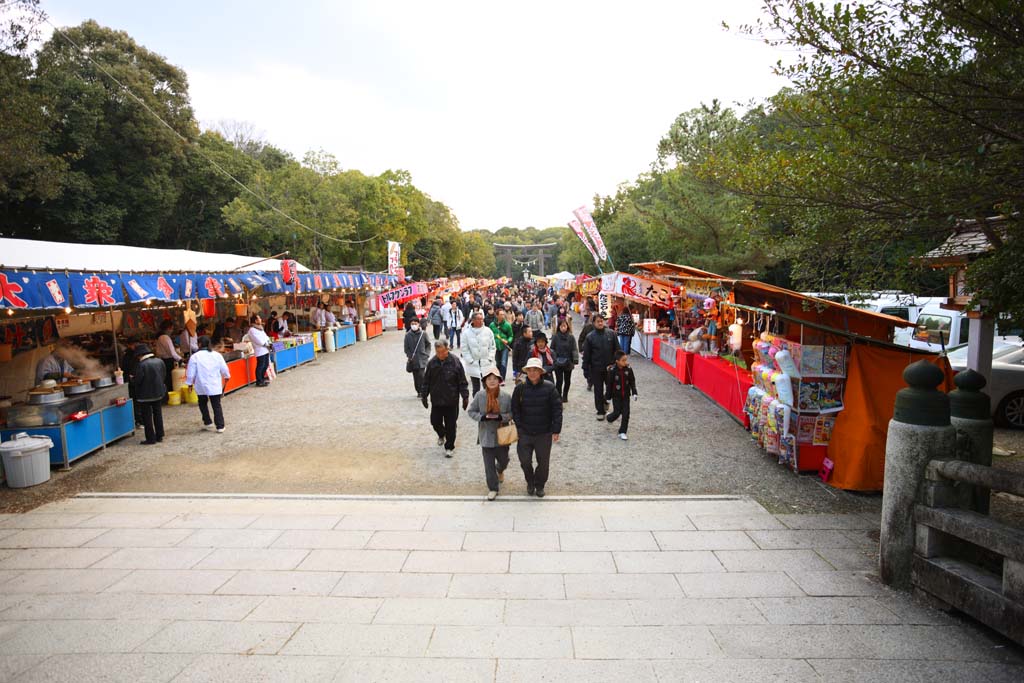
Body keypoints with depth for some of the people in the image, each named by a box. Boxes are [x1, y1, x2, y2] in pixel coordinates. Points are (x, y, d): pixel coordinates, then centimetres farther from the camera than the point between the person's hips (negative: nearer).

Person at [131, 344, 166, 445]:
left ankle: (151, 439, 7)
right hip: (159, 393, 6)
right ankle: (159, 436, 23)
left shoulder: (142, 365, -21)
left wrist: (132, 378, 2)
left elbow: (137, 381, -18)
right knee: (158, 414, 17)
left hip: (145, 395, -6)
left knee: (147, 417, 4)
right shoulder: (160, 361, -1)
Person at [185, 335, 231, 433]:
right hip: (215, 385, 2)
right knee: (217, 405, 6)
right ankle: (220, 426, 2)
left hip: (201, 385, -1)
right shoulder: (217, 355, 0)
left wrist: (189, 383, 7)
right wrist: (226, 377, 27)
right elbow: (224, 369, 7)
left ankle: (207, 422, 22)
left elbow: (191, 373, -7)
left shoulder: (195, 356, -9)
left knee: (203, 403, 21)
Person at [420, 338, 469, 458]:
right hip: (436, 400, 3)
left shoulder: (455, 362, -13)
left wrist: (465, 397, -6)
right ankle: (441, 435, 45)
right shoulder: (431, 363, -5)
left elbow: (462, 382, -7)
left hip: (451, 401, -3)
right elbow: (426, 381, 5)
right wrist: (424, 395, 7)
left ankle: (449, 447, 22)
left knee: (450, 425, 5)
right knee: (435, 421, 12)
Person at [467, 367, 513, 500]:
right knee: (489, 464, 5)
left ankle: (500, 470, 54)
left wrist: (501, 417, -22)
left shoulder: (506, 397, -9)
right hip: (486, 436, -1)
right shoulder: (479, 396, -9)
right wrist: (483, 417, -18)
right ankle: (493, 488, 21)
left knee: (503, 460, 18)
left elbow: (512, 414, -3)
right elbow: (471, 411, -1)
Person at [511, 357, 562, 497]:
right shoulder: (520, 388, -5)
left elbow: (557, 409, -6)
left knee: (543, 462, 10)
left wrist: (556, 430, -8)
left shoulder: (549, 388, -9)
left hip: (544, 433, -1)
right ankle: (530, 482, 33)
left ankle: (539, 485, 34)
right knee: (525, 460, 5)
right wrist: (519, 427, -2)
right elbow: (515, 409, 4)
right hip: (525, 433, 1)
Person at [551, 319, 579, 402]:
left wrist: (576, 360, -16)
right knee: (559, 380, -5)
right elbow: (552, 349, -1)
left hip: (568, 363, 2)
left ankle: (565, 396, 30)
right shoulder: (555, 337, -4)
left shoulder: (571, 337, -2)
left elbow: (574, 349, -5)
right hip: (558, 363, -2)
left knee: (567, 380, 14)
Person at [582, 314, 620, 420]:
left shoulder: (611, 333, -2)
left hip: (610, 367, 1)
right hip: (596, 368, -1)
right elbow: (586, 354, -1)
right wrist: (586, 368, -2)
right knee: (598, 390, 6)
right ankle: (600, 411, 18)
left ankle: (605, 400, 38)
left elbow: (617, 349, 3)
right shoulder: (590, 337, -4)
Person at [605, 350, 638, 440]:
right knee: (617, 412, 2)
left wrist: (634, 393, -2)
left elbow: (632, 381, 2)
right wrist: (608, 396, -6)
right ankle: (609, 417, 38)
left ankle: (622, 432, 11)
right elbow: (609, 384, -11)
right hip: (616, 396, -3)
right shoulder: (612, 370, -17)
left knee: (626, 413, 0)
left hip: (626, 395, 3)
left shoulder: (628, 369, -7)